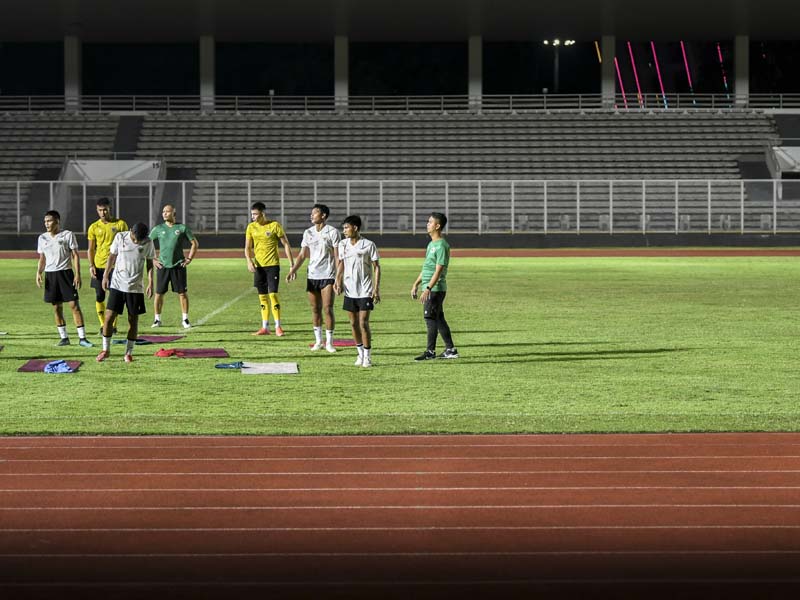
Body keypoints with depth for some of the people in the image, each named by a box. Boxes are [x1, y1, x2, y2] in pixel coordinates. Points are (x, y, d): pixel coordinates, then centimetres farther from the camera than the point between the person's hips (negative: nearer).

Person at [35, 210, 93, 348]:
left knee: (74, 305, -7)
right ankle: (64, 337, 15)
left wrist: (77, 274, -11)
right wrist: (38, 273, 0)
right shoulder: (42, 238, 9)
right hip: (50, 274, 4)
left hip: (65, 272, -4)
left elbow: (75, 255, -3)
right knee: (56, 307, 6)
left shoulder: (67, 235, -3)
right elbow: (42, 258, 16)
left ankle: (82, 338, -5)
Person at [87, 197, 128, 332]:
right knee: (99, 296, 1)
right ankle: (103, 325, 10)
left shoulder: (120, 224, 0)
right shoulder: (94, 227, 5)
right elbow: (91, 249, 9)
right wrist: (91, 266, -3)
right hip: (99, 266, 2)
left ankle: (113, 325, 11)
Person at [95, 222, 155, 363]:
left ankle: (129, 352, 14)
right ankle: (106, 349, 10)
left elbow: (149, 263, 5)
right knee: (109, 316, -5)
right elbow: (112, 256, 5)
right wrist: (105, 276, 4)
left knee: (133, 319, 3)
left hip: (135, 287, 0)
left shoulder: (148, 243, -3)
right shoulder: (120, 237, -4)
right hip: (117, 284, 0)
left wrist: (150, 283, -2)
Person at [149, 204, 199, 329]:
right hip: (162, 266, 1)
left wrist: (189, 259, 1)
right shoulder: (158, 229, 5)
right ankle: (157, 319, 10)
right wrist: (152, 259, 4)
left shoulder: (182, 228, 1)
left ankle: (185, 319, 8)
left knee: (182, 293, -1)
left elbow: (195, 243, 8)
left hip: (178, 266, -1)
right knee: (159, 293, 1)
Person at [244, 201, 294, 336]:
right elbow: (247, 247, 7)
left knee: (273, 294, -11)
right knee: (262, 296, 7)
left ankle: (278, 326, -4)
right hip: (258, 266, 5)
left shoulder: (274, 225, -7)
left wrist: (292, 264, -6)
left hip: (272, 264, -5)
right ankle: (265, 327, 12)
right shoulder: (251, 227, 5)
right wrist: (249, 261, -12)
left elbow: (286, 244, -3)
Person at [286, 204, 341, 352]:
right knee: (315, 309, 8)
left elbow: (337, 256, -7)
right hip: (312, 275, 5)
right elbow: (303, 254, 11)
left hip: (328, 276, -5)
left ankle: (329, 342, 0)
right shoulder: (308, 233, 10)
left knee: (328, 309, -8)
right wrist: (293, 270, -3)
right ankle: (318, 341, 17)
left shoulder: (332, 232, -5)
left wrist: (339, 278, -12)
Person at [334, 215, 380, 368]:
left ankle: (367, 356, 1)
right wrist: (338, 281, 1)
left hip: (365, 291, -5)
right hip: (349, 290, 5)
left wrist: (377, 289, -10)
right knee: (353, 323, 8)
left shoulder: (368, 245, -8)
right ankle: (360, 353, 21)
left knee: (363, 323, -8)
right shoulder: (343, 244, 6)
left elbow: (376, 267, -5)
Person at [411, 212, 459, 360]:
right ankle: (450, 350, 16)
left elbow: (438, 271, -20)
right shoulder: (431, 244, 17)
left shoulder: (441, 246, -15)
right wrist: (416, 284, 23)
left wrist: (428, 289, -25)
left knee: (430, 318, -7)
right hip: (429, 288, 10)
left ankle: (430, 351, -2)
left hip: (435, 288, -10)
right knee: (439, 319, 12)